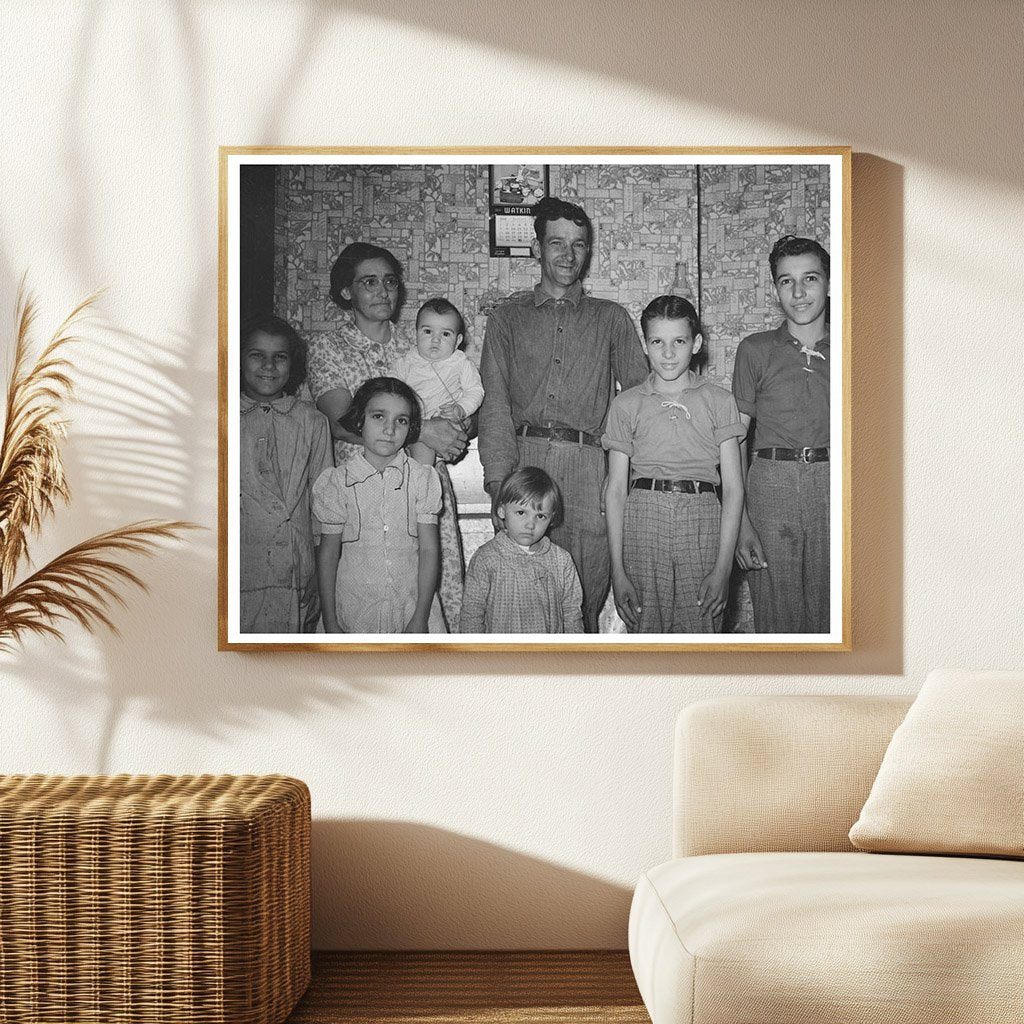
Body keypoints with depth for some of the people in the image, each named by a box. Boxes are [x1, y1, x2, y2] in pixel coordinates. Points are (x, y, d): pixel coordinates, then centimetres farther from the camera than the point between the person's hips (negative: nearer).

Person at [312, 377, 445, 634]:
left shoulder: (422, 479, -2)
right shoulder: (336, 482, -3)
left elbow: (429, 550, -3)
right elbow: (327, 555, 0)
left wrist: (420, 619, -8)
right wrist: (331, 624, -2)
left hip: (411, 606, 1)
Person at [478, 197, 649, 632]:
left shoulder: (611, 319, 19)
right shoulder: (507, 317, 17)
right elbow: (494, 404, 6)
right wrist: (499, 485, -7)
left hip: (587, 470, 0)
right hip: (522, 458, 0)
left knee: (583, 606, -5)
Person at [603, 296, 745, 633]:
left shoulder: (719, 402, 6)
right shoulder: (626, 405, 8)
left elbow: (733, 488, 3)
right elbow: (616, 489, 6)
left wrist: (723, 567, -6)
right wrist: (617, 570, -1)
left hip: (701, 524, 0)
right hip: (643, 523, 0)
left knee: (700, 632, -4)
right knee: (645, 631, 0)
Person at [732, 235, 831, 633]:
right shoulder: (756, 350, 6)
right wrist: (740, 521, -6)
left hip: (833, 482, 1)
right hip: (772, 485, -1)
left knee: (829, 616, 2)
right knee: (776, 617, -1)